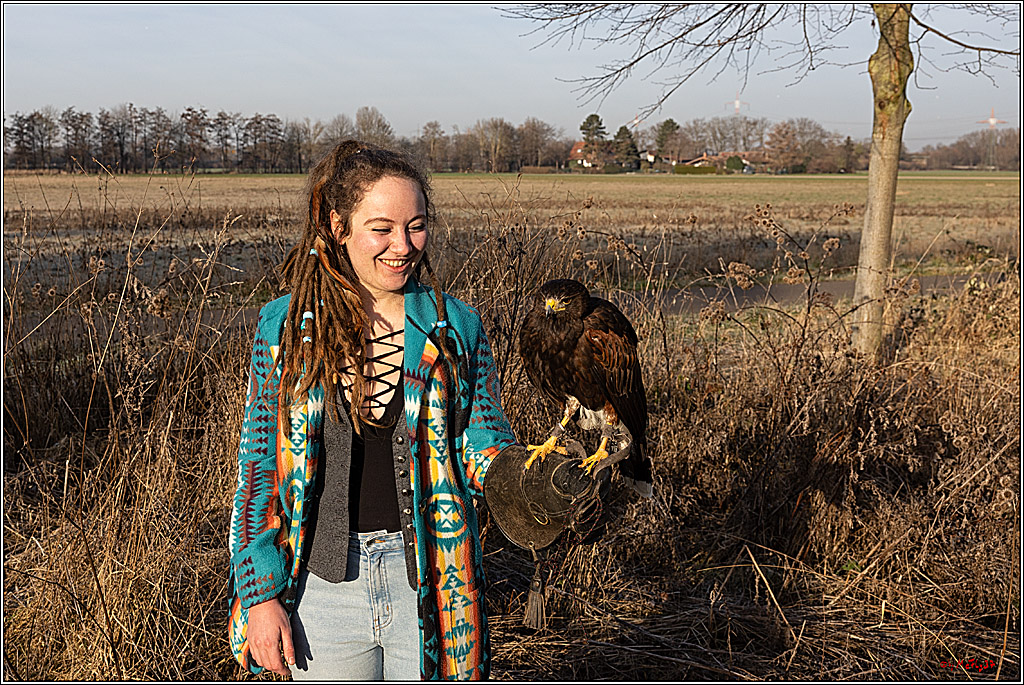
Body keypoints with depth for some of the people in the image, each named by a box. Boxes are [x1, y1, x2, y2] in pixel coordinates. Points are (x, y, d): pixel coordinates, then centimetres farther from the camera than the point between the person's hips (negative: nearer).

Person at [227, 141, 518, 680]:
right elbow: (259, 466, 1)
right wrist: (261, 594, -3)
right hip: (325, 586, 0)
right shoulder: (285, 328, -3)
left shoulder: (455, 328, -2)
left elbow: (484, 450, 3)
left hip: (426, 583, 0)